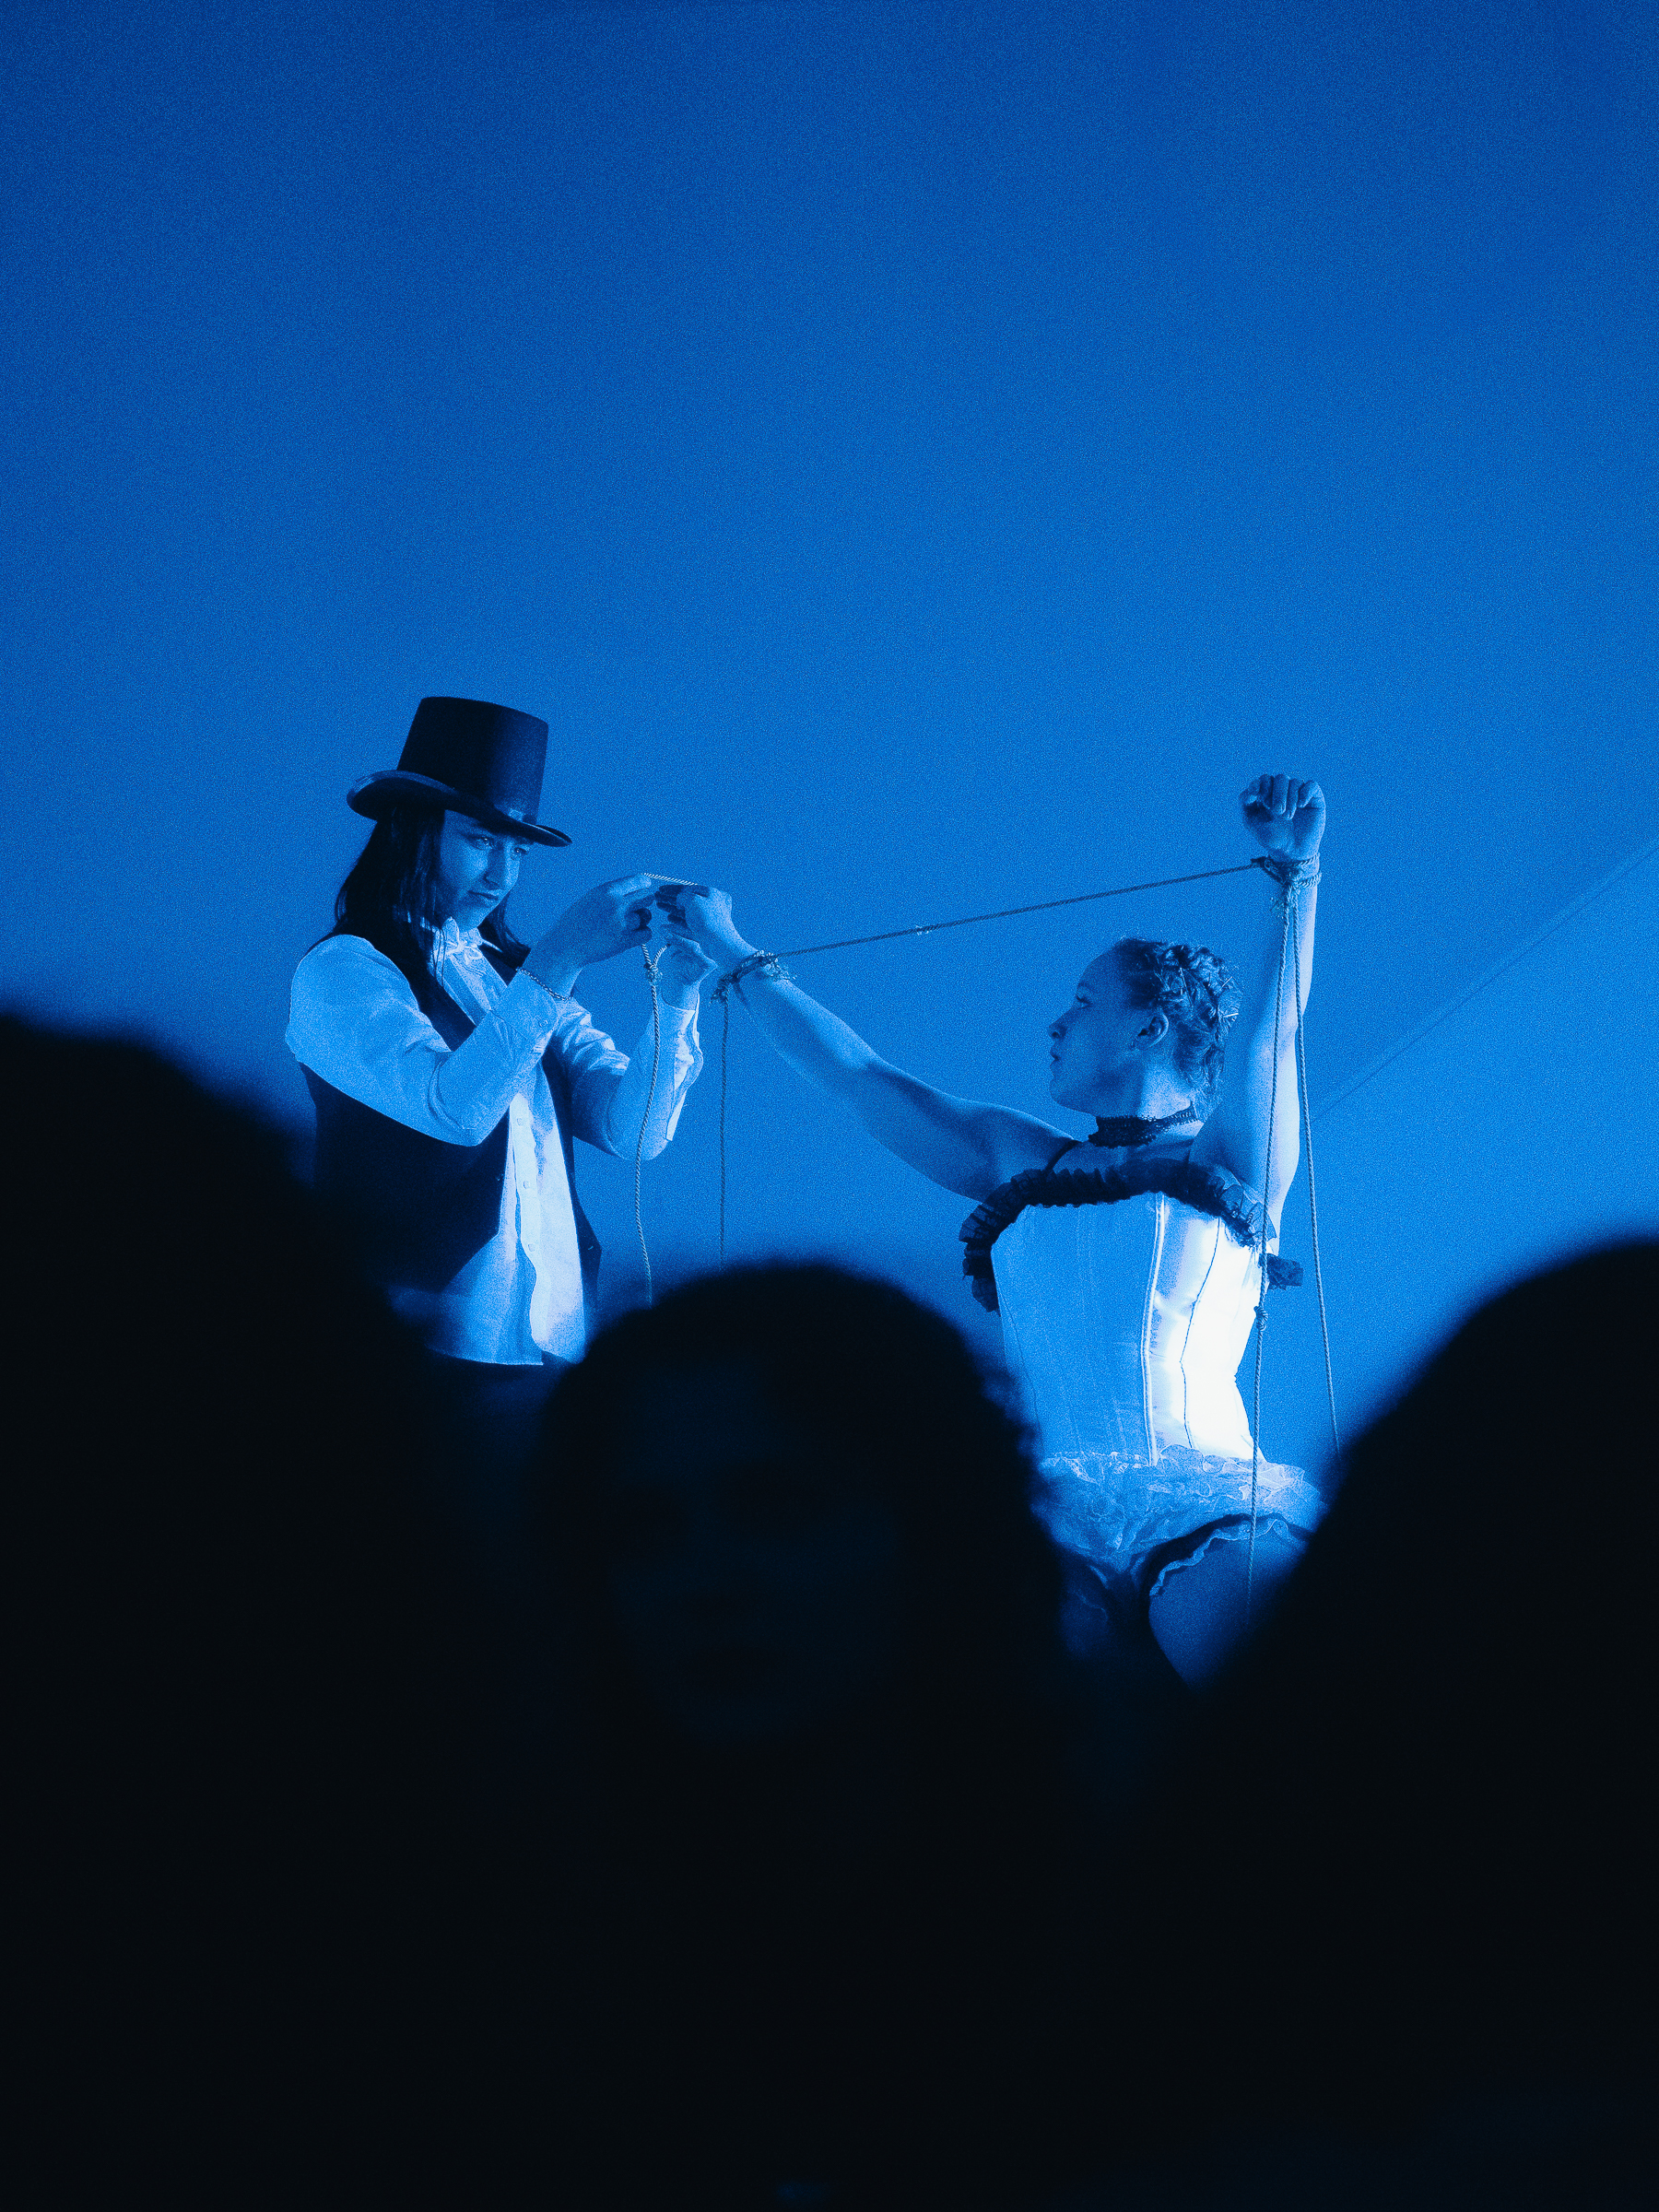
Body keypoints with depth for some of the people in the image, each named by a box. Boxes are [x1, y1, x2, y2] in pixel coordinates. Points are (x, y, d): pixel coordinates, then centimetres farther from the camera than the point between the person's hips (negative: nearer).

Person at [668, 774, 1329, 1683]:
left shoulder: (1227, 1161, 13)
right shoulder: (1021, 1161, 24)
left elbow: (1268, 1026, -5)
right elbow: (857, 1073, 30)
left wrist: (1294, 874, -19)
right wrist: (735, 956, 37)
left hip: (1206, 1512, -2)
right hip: (1048, 1516, 2)